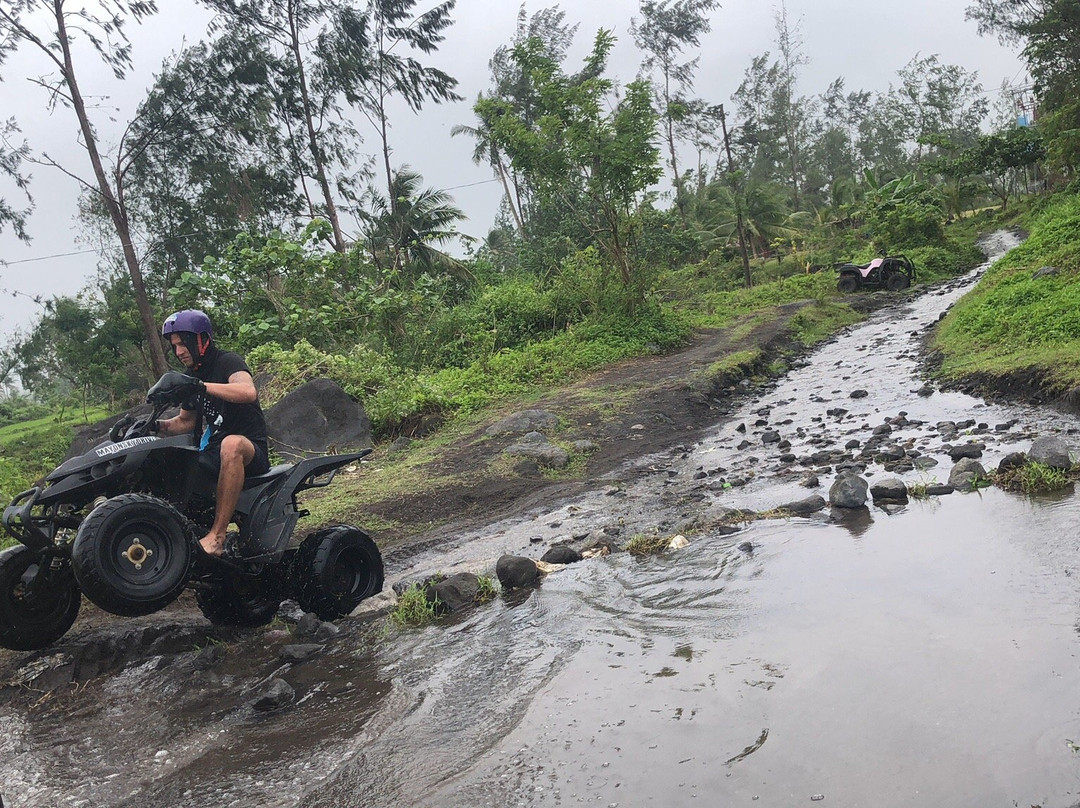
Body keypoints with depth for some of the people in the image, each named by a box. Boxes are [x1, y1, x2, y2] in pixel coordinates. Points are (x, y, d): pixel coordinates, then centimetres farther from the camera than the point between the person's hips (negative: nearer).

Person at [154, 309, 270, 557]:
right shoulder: (190, 376, 15)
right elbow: (187, 421, 24)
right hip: (213, 450, 8)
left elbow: (248, 392, -31)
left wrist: (202, 386, -38)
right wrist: (158, 425, 5)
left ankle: (217, 536, -42)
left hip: (252, 449, -8)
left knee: (231, 444, -41)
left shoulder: (228, 361, -9)